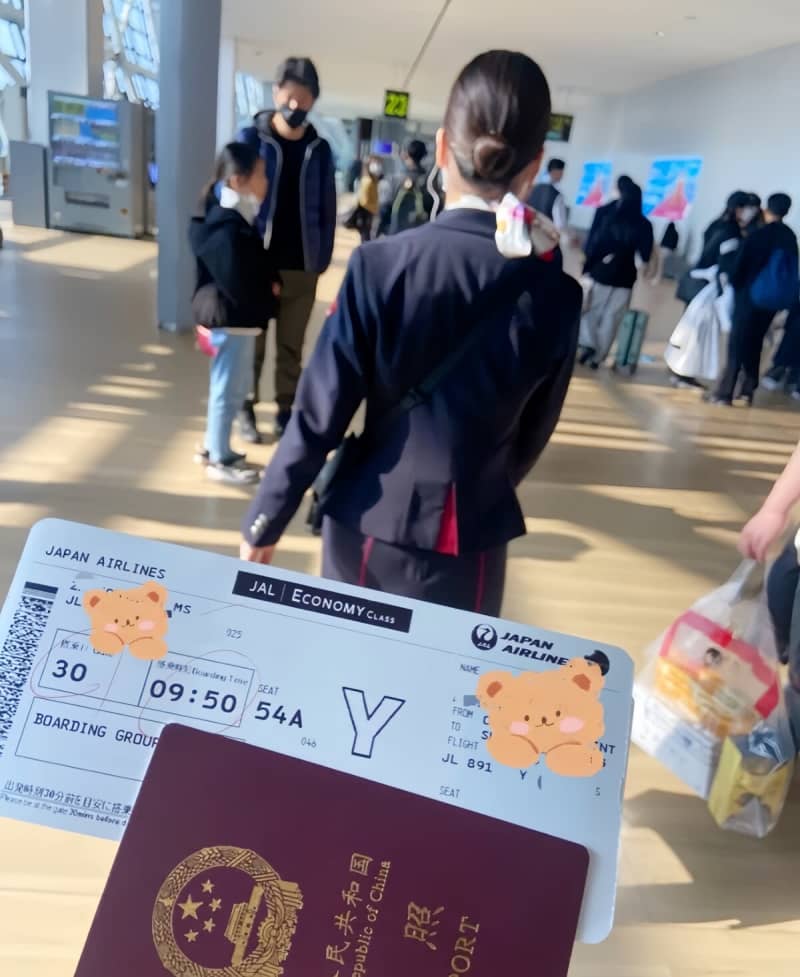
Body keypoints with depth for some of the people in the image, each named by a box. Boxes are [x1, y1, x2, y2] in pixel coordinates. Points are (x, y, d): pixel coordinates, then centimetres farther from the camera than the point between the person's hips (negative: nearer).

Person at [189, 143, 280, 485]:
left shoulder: (238, 220, 9)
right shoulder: (227, 230, -22)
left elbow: (257, 264, 17)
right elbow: (237, 285, -22)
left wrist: (270, 280, -1)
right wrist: (269, 293, -7)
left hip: (237, 318, 10)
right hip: (233, 320, -10)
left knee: (230, 388, 20)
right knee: (228, 390, 2)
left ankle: (214, 448, 34)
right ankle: (220, 460, 15)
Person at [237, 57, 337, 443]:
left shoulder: (319, 149, 4)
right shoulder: (251, 138, -2)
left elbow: (327, 209, 7)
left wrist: (322, 259, -1)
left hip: (302, 267, 2)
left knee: (291, 346, 11)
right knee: (252, 343, 7)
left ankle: (286, 410, 22)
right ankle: (246, 408, 20)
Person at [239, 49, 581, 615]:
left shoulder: (380, 264, -14)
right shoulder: (554, 297, -9)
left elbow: (319, 416, -11)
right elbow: (532, 437, 4)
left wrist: (264, 522, 2)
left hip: (370, 521, 0)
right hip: (470, 536, 1)